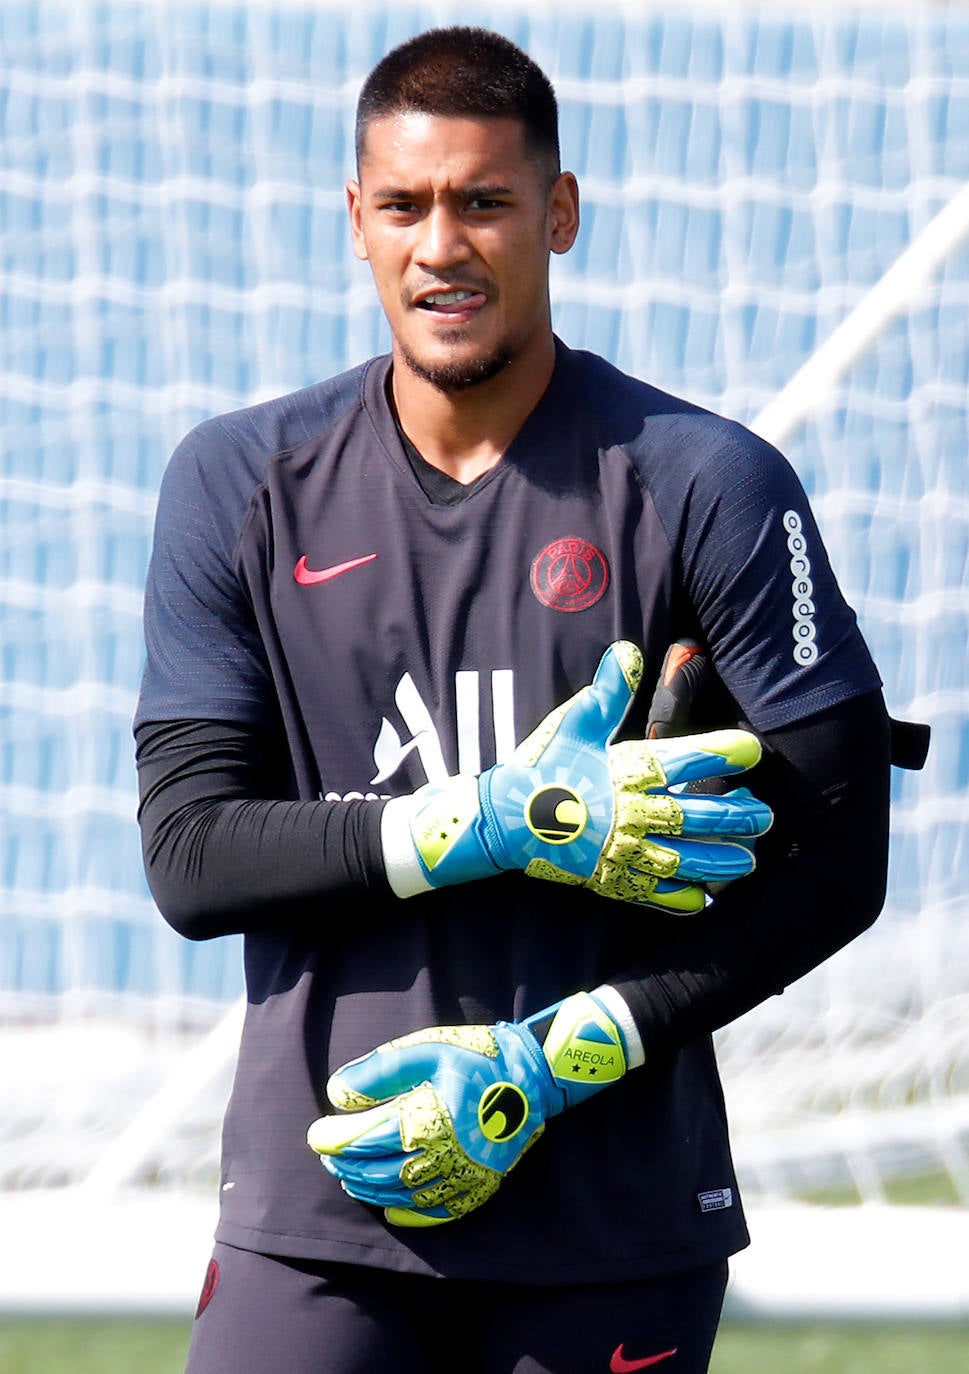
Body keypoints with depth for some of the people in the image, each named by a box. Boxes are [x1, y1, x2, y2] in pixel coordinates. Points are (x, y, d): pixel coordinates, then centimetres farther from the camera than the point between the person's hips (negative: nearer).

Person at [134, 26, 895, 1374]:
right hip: (317, 1215, 1)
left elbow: (835, 860, -3)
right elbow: (190, 857, 0)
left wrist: (549, 1067, -10)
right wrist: (499, 825, -13)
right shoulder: (240, 486, 6)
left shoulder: (707, 484, -1)